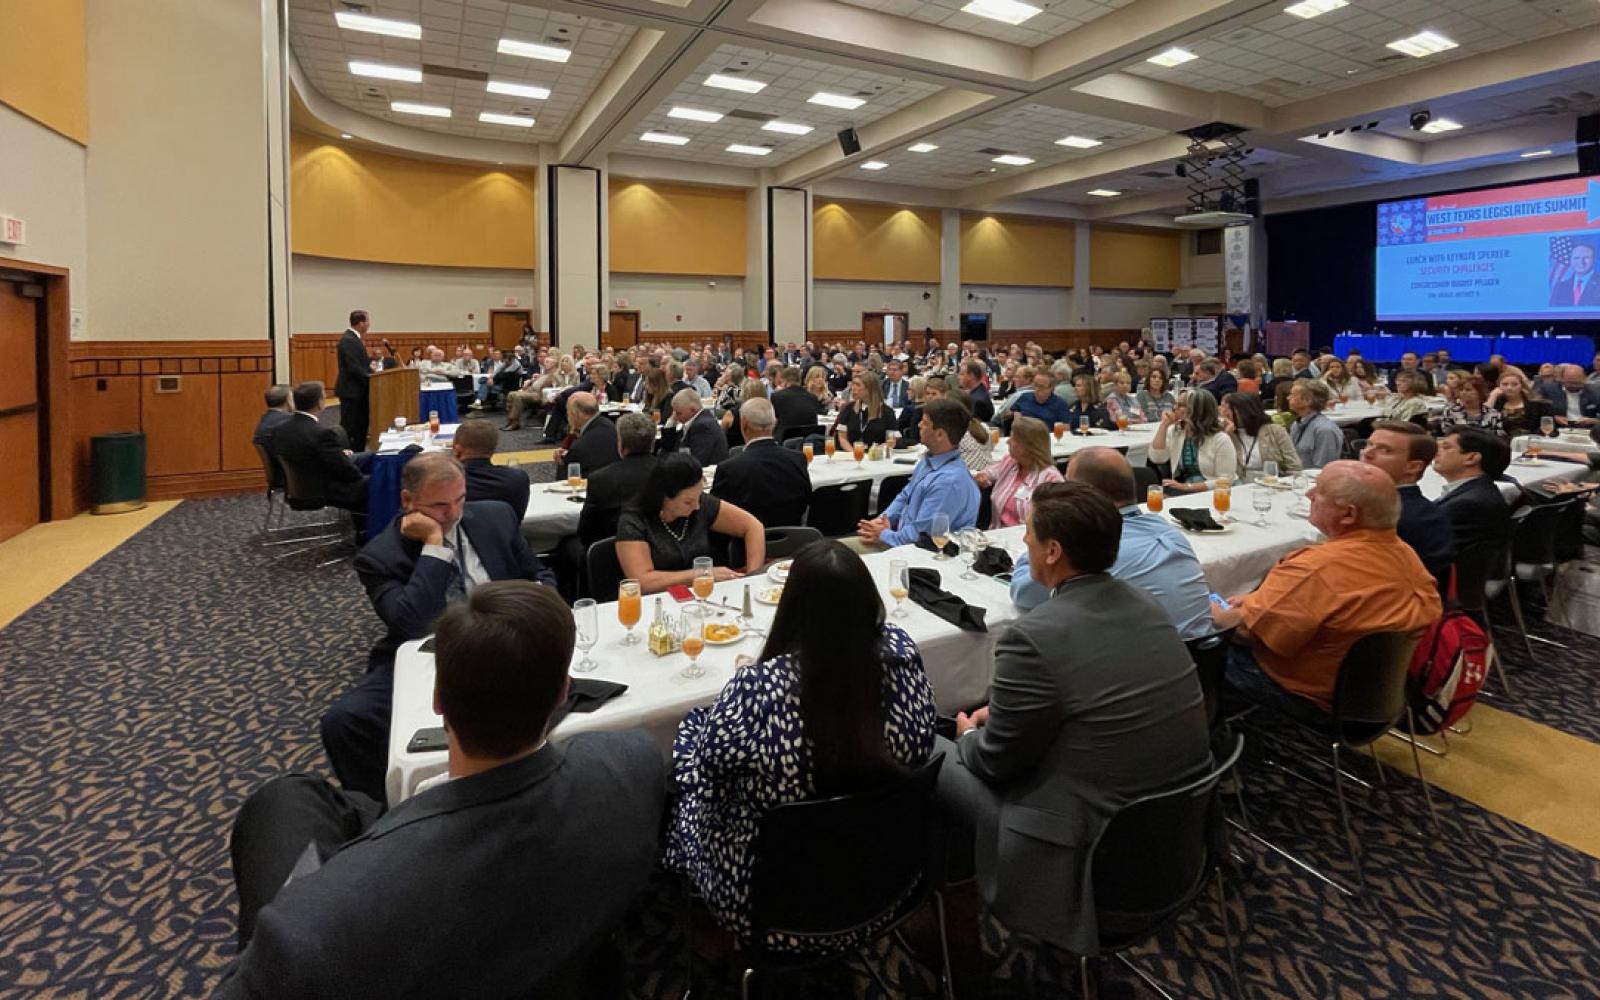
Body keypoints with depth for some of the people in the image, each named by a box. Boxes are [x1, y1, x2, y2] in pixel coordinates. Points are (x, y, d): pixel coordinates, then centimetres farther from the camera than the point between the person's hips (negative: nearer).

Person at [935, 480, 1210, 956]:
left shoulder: (1033, 636, -26)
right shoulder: (1147, 606, -1)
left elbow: (996, 761, -13)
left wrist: (971, 734, 10)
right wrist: (1000, 716, 15)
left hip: (1091, 857, -8)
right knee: (976, 746, 22)